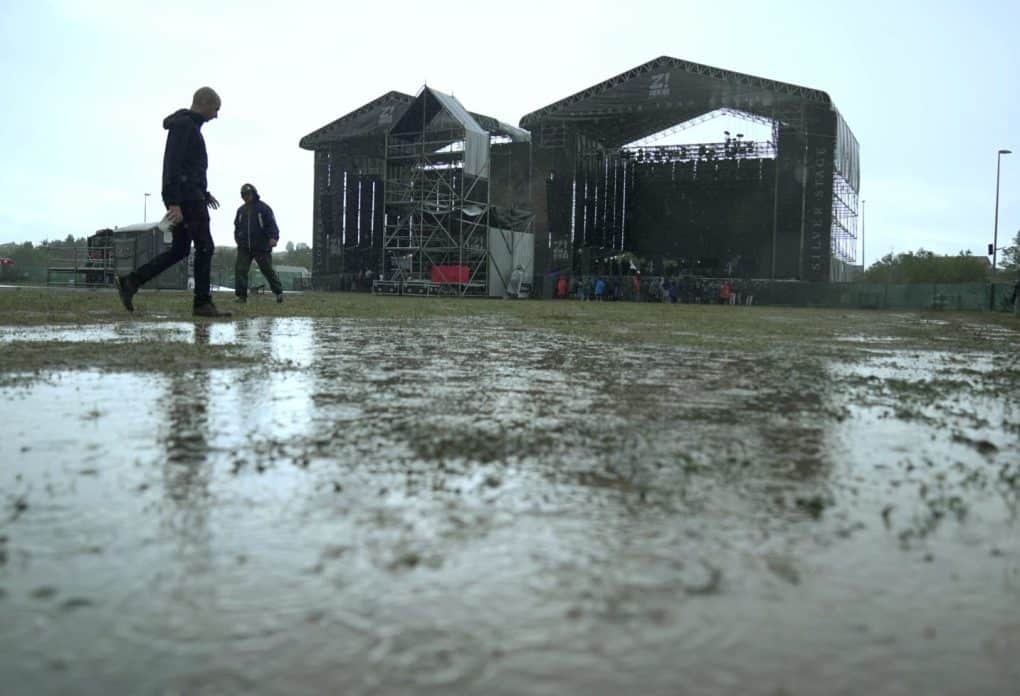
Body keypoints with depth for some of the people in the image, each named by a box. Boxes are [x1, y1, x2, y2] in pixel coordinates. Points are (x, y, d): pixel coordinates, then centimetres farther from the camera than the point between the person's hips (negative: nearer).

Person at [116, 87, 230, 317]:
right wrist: (175, 203, -24)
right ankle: (202, 303, -3)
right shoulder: (183, 125, -10)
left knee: (179, 250, 10)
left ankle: (130, 281, 9)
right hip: (185, 198, -10)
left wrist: (204, 193, 25)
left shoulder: (189, 125, 21)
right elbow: (174, 166, -19)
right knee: (205, 247, -7)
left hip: (190, 196, 10)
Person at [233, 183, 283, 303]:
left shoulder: (263, 208, 0)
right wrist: (238, 238, 12)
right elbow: (237, 226, 27)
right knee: (240, 270, -7)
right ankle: (241, 296, -4)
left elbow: (271, 224, -6)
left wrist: (273, 237, -19)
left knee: (268, 270, 3)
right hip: (244, 247, 4)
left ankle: (278, 291, 19)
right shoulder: (241, 210, 16)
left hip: (261, 246, -4)